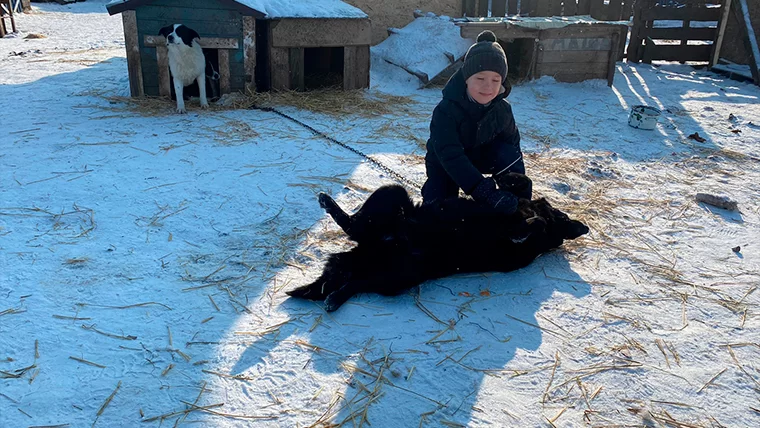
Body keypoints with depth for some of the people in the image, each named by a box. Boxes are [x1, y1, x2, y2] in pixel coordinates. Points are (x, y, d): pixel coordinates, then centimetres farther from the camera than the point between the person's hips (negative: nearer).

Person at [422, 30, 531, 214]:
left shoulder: (502, 109, -19)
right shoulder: (446, 111, -34)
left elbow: (512, 142, -7)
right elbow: (451, 157, -42)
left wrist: (517, 178, -25)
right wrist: (486, 191, -52)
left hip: (483, 154, 3)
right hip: (445, 164, -3)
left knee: (509, 155, -27)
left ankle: (521, 206, -10)